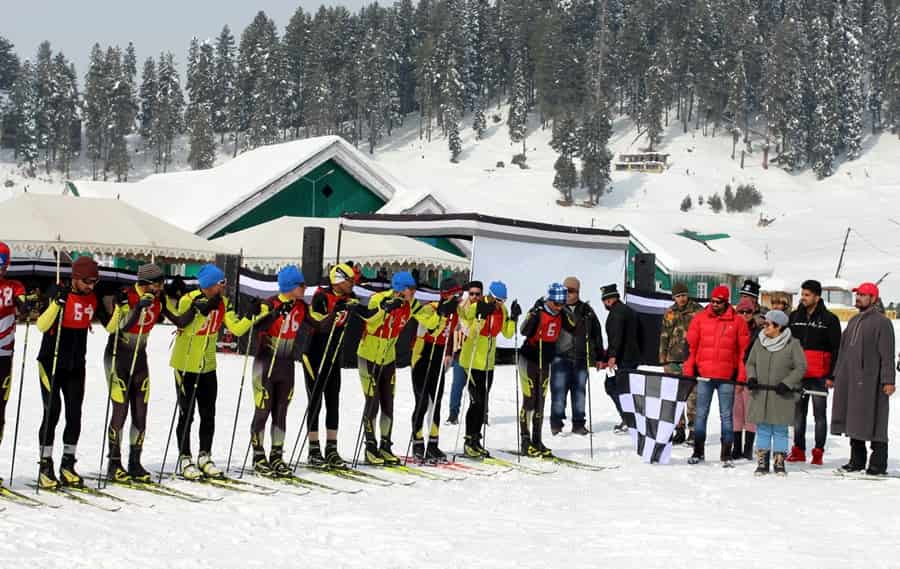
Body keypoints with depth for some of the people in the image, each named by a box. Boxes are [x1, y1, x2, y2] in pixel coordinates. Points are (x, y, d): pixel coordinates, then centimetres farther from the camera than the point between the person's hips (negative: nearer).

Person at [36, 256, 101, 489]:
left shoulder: (93, 298, 4)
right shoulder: (59, 294, -12)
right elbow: (41, 326, -21)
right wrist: (57, 302, -32)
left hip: (76, 365, 5)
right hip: (51, 362, -5)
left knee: (74, 414, 2)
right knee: (52, 412, -8)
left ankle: (68, 465, 11)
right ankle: (45, 466, -1)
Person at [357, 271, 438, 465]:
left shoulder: (410, 305, -6)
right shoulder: (379, 300, -22)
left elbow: (431, 322, 0)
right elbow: (371, 324, -37)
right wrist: (386, 309, -48)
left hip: (388, 358, 5)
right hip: (369, 356, -5)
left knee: (388, 404, 7)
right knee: (372, 402, -5)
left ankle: (385, 446, 17)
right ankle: (371, 448, 4)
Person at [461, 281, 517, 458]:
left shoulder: (502, 310, 3)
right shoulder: (476, 307, -16)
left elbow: (507, 334, 4)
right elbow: (470, 330, -26)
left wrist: (513, 317, -9)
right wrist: (482, 314, -36)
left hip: (488, 362, 7)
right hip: (472, 360, -7)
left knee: (483, 403, 10)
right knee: (477, 402, -10)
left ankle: (476, 441, 20)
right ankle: (469, 442, -3)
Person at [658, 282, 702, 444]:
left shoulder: (697, 311, 1)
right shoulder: (669, 313, 14)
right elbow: (664, 337, 19)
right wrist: (663, 359, 14)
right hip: (673, 360, 4)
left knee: (692, 396, -6)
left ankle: (694, 429, 0)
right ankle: (679, 430, 11)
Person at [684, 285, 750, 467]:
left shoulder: (737, 322, 3)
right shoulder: (700, 319, 4)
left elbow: (744, 349, 4)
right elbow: (690, 345, 5)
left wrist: (741, 376, -2)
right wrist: (688, 372, -1)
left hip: (726, 377, -1)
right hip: (704, 375, 1)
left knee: (726, 416, 4)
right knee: (701, 414, 6)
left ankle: (726, 455, 9)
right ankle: (698, 452, 15)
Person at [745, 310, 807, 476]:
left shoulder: (792, 344, -6)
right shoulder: (759, 342, 6)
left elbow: (801, 367, -6)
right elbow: (750, 363, 14)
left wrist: (787, 383, -15)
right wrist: (751, 377, -5)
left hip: (782, 395, -3)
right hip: (760, 394, 4)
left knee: (780, 430, 4)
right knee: (762, 429, 7)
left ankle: (779, 462, 14)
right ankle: (762, 462, 14)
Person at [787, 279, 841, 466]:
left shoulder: (829, 319, -1)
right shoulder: (794, 317, 12)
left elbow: (836, 350, -2)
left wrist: (832, 375, -8)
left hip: (819, 376, -4)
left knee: (819, 414, 0)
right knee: (798, 413, 7)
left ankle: (819, 452, 4)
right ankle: (798, 450, 14)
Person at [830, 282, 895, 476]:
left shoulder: (882, 322, -5)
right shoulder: (853, 321, 19)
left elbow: (887, 355, -11)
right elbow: (843, 351, 24)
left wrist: (888, 380, -16)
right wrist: (835, 376, 21)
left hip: (870, 382, -8)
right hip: (849, 380, 8)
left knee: (873, 422, -6)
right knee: (852, 420, 11)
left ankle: (878, 464, -1)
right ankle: (857, 460, 20)